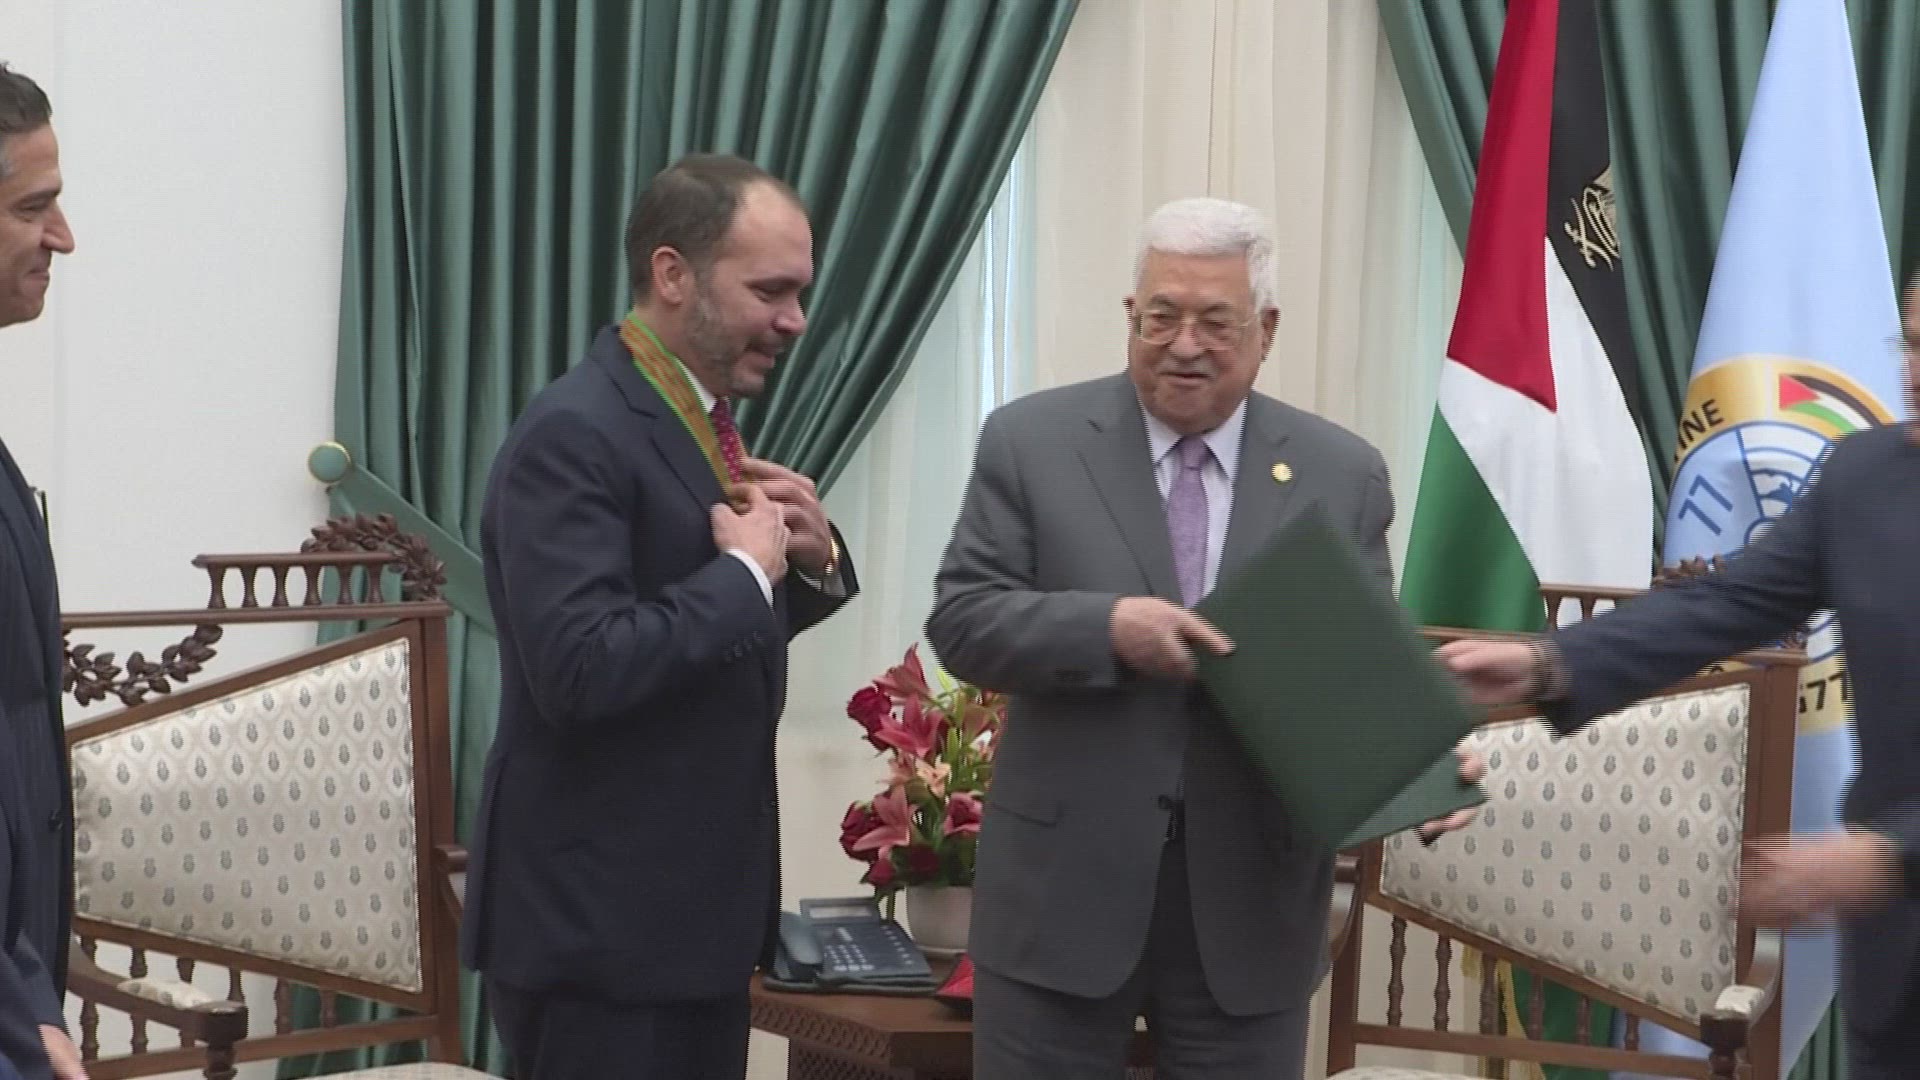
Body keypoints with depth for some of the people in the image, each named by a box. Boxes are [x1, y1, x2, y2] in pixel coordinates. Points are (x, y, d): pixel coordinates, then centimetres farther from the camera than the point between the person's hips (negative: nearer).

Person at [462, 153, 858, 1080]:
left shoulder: (697, 420, 11)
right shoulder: (574, 435, -17)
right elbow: (581, 669, -28)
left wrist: (810, 560, 1)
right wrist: (746, 569, -18)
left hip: (697, 907, 9)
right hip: (601, 926, -9)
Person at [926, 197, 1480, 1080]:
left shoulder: (1342, 475, 4)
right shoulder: (1032, 442, 0)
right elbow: (961, 620, -5)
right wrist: (1108, 627, -22)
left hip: (1253, 903, 1)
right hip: (1062, 890, -1)